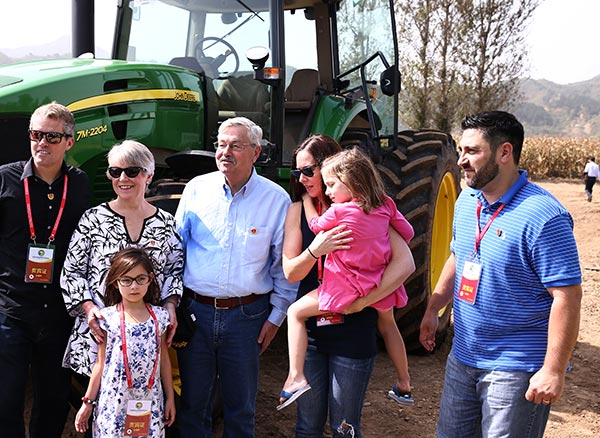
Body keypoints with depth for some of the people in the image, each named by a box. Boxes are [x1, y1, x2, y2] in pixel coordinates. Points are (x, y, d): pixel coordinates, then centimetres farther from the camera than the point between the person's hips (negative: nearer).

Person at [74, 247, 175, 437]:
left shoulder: (159, 316, 1)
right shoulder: (108, 318, -4)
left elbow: (164, 359, 9)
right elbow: (101, 363, 2)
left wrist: (170, 398, 12)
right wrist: (88, 402, 5)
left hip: (150, 403, 2)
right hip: (114, 403, -1)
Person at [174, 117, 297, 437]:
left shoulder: (276, 199, -4)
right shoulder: (197, 188, 1)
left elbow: (285, 264, 2)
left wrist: (277, 315, 1)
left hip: (247, 314, -1)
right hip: (195, 310, 2)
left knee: (240, 408, 12)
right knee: (192, 402, 14)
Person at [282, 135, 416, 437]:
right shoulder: (298, 210, 1)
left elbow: (405, 262, -14)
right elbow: (290, 272, -4)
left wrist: (362, 301, -20)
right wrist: (314, 250, -23)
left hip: (353, 331, -3)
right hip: (309, 331, 3)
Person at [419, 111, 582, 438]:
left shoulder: (543, 217, -22)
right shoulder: (467, 200, 3)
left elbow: (567, 296, -22)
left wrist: (553, 371, -22)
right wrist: (433, 309, 17)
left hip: (515, 369, -7)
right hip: (464, 358, 8)